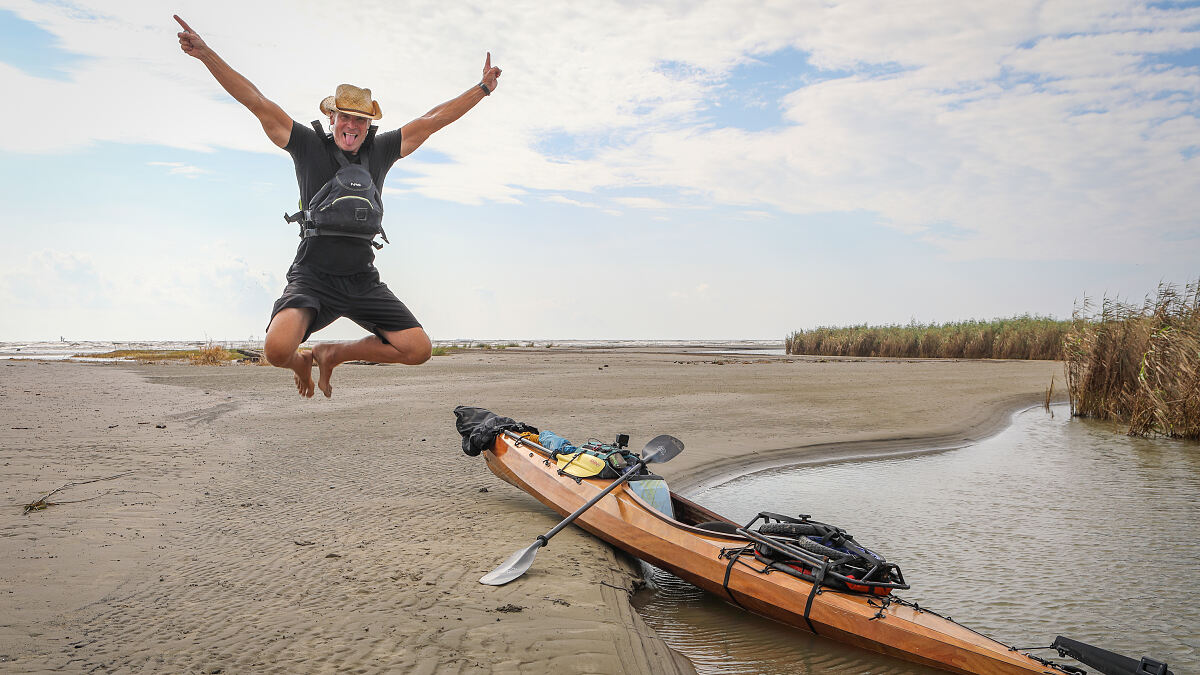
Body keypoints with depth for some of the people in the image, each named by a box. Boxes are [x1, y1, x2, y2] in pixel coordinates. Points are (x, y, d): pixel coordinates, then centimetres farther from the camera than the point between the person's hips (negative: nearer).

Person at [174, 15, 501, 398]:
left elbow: (435, 119, 14)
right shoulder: (309, 146, 3)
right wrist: (206, 54, -7)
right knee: (277, 350, -28)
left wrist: (482, 89, 17)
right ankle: (300, 363, 16)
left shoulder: (380, 150, 11)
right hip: (313, 276, -3)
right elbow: (256, 102, -1)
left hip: (363, 280, 4)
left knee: (419, 349, -8)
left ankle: (333, 353, 17)